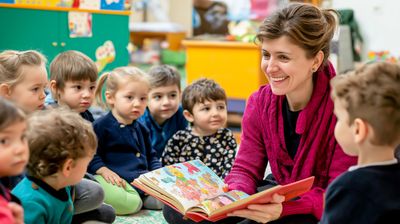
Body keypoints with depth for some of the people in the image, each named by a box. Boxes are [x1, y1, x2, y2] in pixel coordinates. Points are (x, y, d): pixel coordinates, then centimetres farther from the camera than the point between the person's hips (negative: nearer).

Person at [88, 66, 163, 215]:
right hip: (118, 179, -7)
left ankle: (137, 197, -5)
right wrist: (104, 170, -21)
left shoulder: (141, 129, 22)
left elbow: (151, 156, 29)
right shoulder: (101, 126, -1)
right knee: (130, 204, -35)